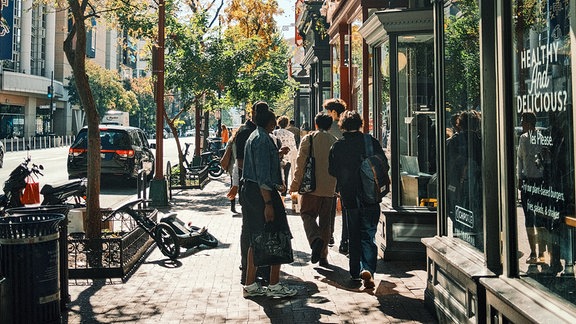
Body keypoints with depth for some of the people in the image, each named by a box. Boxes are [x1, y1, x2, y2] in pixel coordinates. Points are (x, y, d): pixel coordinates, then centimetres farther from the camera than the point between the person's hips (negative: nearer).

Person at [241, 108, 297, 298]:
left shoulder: (254, 137, 16)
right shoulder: (263, 140, -15)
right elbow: (263, 175, -21)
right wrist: (268, 203, -22)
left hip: (249, 190, 10)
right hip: (262, 193, -10)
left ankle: (250, 285, 17)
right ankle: (274, 286, 4)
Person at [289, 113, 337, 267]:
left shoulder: (308, 139, -3)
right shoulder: (335, 142, 6)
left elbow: (301, 163, -7)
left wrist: (295, 184, 0)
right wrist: (337, 187, 20)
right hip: (329, 187, 3)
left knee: (307, 214, 7)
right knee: (325, 221, 10)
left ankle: (315, 239, -21)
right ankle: (323, 256, 13)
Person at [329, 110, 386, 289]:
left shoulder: (337, 146, -5)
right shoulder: (371, 142, -5)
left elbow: (333, 171, 2)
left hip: (349, 197, 1)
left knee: (353, 236, 14)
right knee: (368, 236, 3)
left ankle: (355, 272, 20)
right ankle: (367, 269, -16)